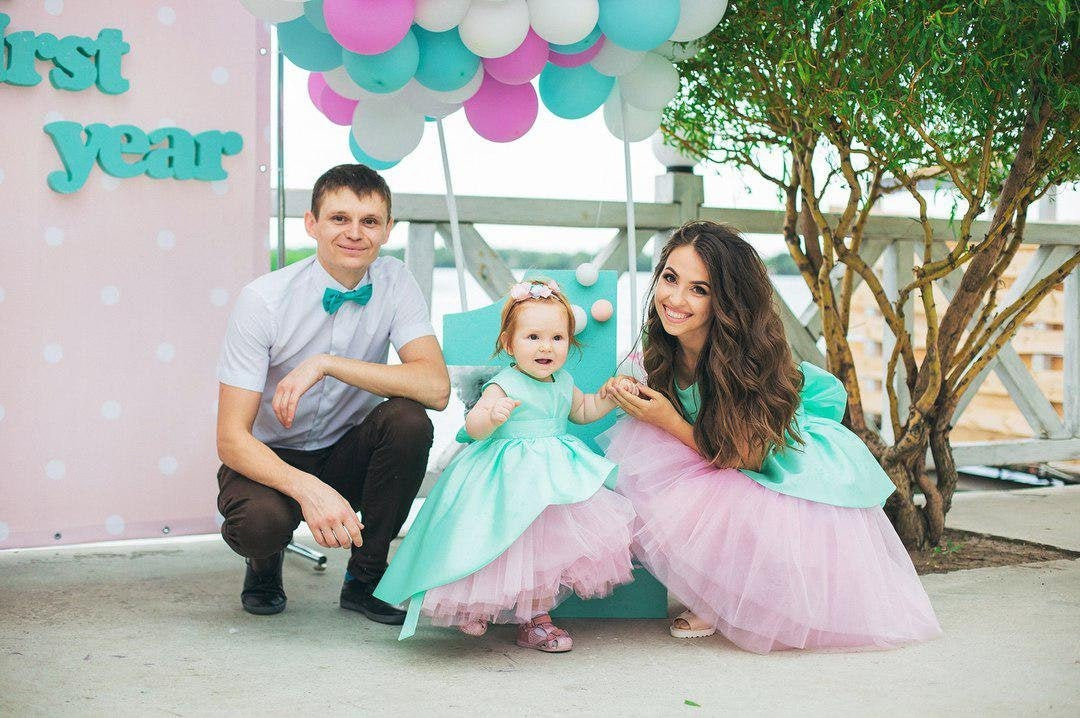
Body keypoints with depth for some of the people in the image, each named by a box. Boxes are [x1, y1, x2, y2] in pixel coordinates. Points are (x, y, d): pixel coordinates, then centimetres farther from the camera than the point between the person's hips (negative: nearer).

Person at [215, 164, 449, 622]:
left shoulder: (394, 283, -11)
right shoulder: (264, 300, -20)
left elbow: (436, 388, -25)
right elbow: (231, 438, -22)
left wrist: (325, 364, -32)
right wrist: (309, 489, -40)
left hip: (348, 456, 3)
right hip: (272, 460, -3)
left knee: (408, 420, -27)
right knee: (261, 519, -35)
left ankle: (365, 578, -7)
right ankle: (265, 562, 6)